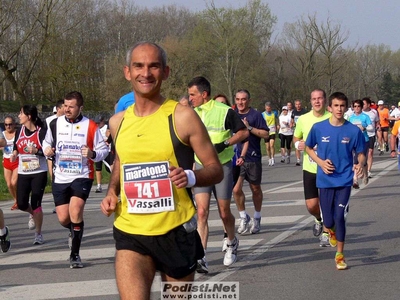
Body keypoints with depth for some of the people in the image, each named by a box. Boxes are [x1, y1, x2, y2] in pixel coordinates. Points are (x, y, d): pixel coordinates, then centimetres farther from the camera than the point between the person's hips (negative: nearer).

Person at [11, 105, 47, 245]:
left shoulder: (41, 131, -11)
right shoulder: (19, 131, 4)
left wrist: (36, 151, -26)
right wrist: (14, 154, -3)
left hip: (39, 173, -5)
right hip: (23, 173, 5)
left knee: (36, 204, -3)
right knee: (21, 204, 0)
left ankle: (38, 234, 14)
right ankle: (32, 214, 36)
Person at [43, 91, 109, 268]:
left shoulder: (90, 126, -6)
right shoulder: (55, 124, 3)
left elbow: (103, 149, -2)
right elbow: (47, 143, 17)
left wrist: (93, 154, -22)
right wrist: (47, 151, -5)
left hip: (82, 177, -3)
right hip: (60, 178, 3)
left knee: (75, 212, -20)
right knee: (63, 219, 3)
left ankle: (75, 255, -6)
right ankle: (74, 232, 42)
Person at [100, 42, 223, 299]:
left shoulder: (182, 116, -7)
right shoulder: (118, 122, 7)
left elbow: (216, 170, -3)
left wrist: (191, 177, -23)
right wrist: (112, 191, 7)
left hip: (177, 232, -2)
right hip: (131, 233, 2)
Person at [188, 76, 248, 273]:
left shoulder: (224, 111, -9)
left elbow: (244, 132, -5)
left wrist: (225, 144, -18)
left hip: (222, 166, -3)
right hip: (200, 167, 3)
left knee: (224, 212, 6)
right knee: (201, 212, -10)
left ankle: (231, 242, 37)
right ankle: (201, 258, -15)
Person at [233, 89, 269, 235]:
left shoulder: (256, 115, -4)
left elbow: (265, 134, -9)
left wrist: (249, 128, -18)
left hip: (253, 158, -2)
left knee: (255, 189, 11)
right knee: (236, 189, -9)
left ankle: (256, 219, 28)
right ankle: (244, 218, 10)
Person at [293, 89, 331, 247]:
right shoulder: (303, 119, 1)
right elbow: (296, 137, 17)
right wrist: (298, 144, -5)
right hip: (309, 168, 2)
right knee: (311, 205, -1)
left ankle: (326, 233, 20)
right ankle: (318, 219, 34)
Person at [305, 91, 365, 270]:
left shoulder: (353, 131, -5)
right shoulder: (318, 128, -4)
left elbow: (360, 154, 4)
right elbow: (309, 148, 10)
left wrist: (360, 164, -19)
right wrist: (320, 162, -7)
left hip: (344, 180, -1)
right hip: (325, 180, 1)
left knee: (339, 217, -10)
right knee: (328, 220, 6)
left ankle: (339, 255, 7)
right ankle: (331, 231, 45)